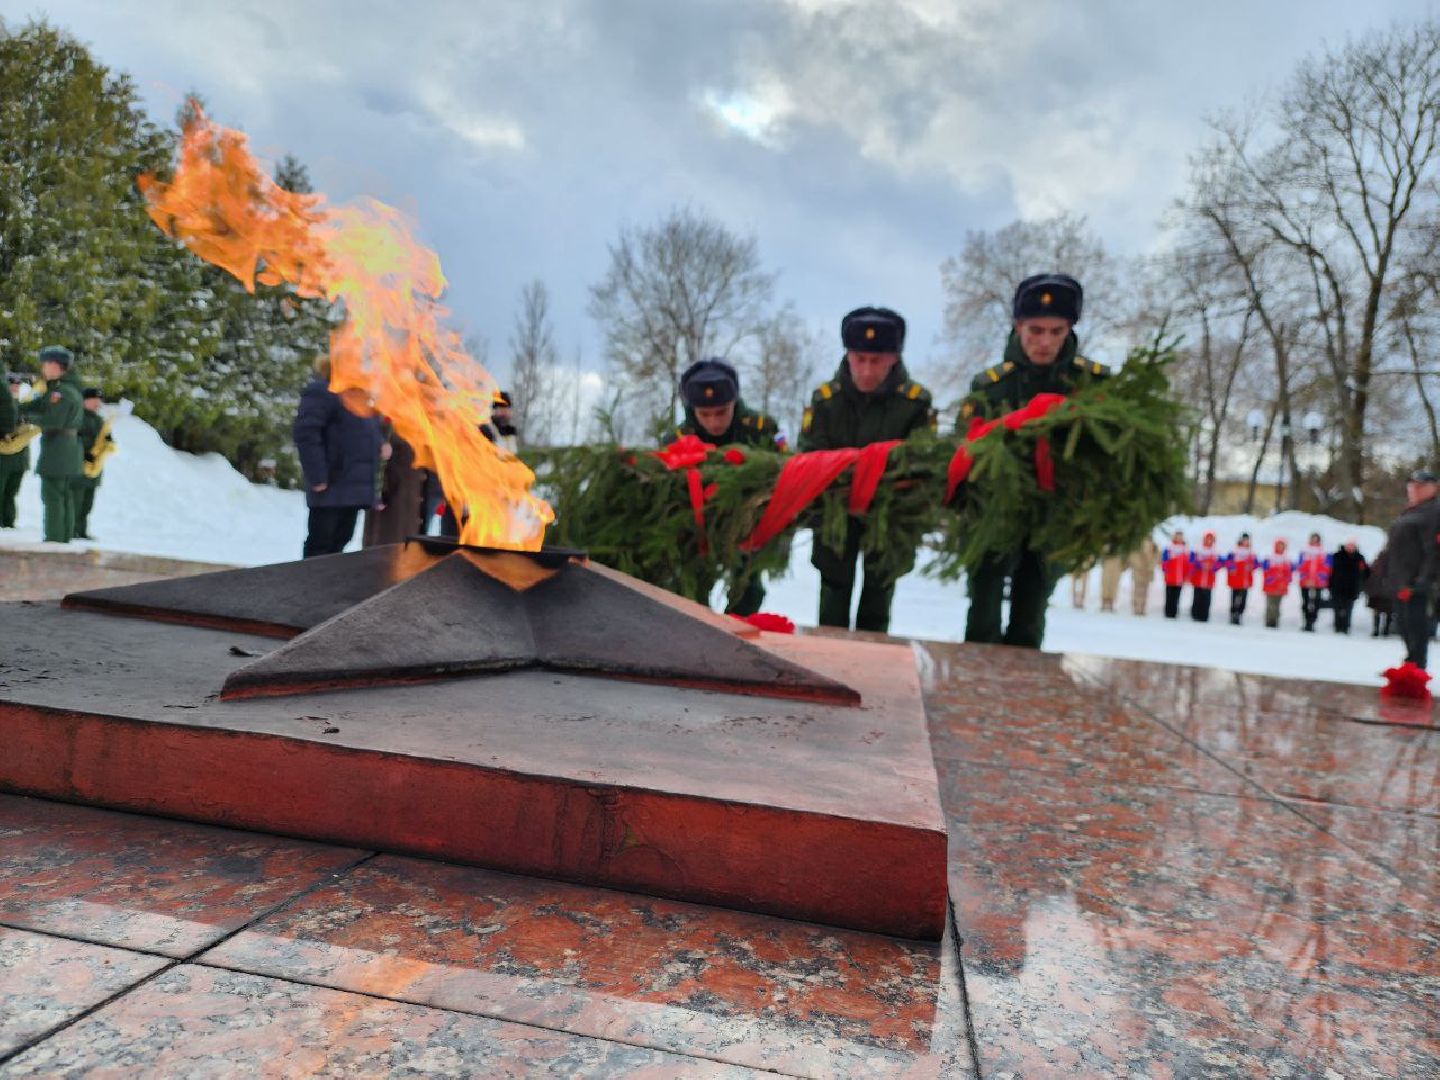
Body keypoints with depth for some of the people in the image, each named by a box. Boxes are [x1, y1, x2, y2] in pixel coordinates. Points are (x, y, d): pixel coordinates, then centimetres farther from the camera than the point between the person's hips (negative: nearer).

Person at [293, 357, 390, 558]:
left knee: (340, 539, 14)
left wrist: (381, 443, 4)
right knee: (321, 542, -2)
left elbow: (368, 431, 28)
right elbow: (305, 433, -19)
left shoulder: (359, 395, 17)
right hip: (331, 486, -9)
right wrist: (317, 477, -22)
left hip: (354, 485, 9)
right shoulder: (322, 391, -11)